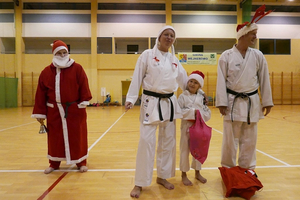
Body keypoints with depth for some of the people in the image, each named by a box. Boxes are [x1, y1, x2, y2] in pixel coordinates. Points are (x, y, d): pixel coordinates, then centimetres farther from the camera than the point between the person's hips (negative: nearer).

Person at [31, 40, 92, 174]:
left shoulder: (77, 68, -2)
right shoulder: (46, 72, 5)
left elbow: (84, 87, -5)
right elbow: (41, 94, 4)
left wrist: (84, 101, -15)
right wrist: (40, 113, 2)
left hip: (74, 109, -2)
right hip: (54, 111, 3)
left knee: (77, 137, 5)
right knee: (55, 138, 12)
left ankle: (81, 162, 22)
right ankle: (54, 164, 31)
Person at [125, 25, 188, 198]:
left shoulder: (174, 60, 13)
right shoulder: (147, 55, -1)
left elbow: (184, 81, 17)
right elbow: (137, 78, -5)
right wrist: (131, 98, -12)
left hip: (170, 103, 6)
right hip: (151, 102, -5)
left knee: (168, 142, 10)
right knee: (146, 141, -9)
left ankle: (162, 177, 29)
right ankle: (139, 183, 8)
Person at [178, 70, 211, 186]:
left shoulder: (202, 97, 4)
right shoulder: (183, 96, -6)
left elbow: (208, 114, 5)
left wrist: (200, 113, -14)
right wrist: (192, 112, -18)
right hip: (187, 126, -4)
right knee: (185, 150, 5)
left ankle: (197, 173, 35)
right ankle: (184, 175, 22)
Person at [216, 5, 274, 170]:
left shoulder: (258, 55, 3)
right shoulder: (226, 56, -6)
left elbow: (264, 79, 7)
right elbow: (221, 81, -7)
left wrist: (267, 102, 8)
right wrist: (222, 103, -10)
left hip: (252, 102, 3)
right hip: (233, 102, -3)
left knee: (249, 139, 12)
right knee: (230, 138, 5)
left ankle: (247, 169, 29)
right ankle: (228, 168, 24)